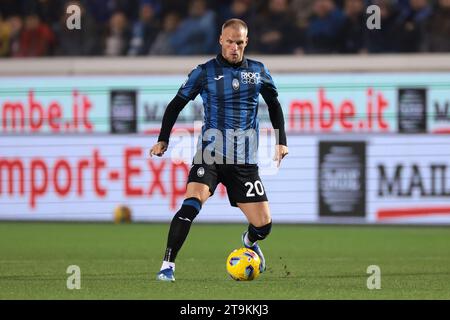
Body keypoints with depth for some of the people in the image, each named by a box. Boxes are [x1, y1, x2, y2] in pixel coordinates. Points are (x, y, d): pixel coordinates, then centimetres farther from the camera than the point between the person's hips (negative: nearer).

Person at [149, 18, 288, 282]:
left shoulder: (259, 71, 7)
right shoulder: (205, 72, 0)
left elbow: (274, 105, 22)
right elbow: (176, 105, 5)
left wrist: (281, 141, 14)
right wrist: (163, 139, -5)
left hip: (245, 161, 3)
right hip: (210, 154, -3)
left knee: (264, 225, 2)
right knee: (192, 203, -29)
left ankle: (249, 242, 40)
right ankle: (168, 265, -24)